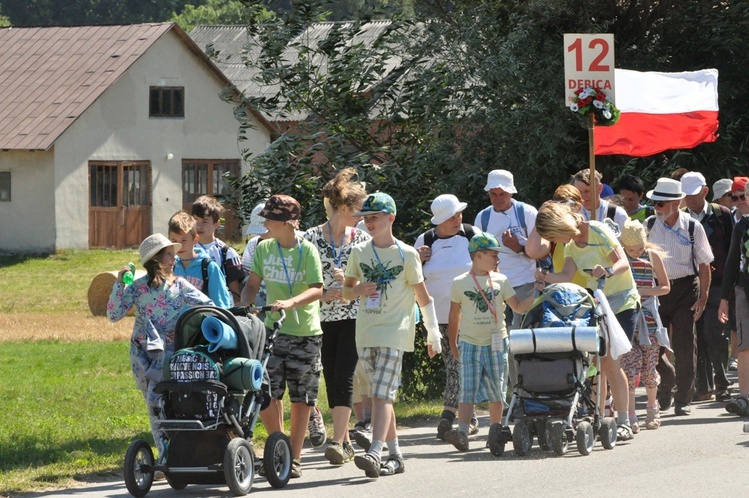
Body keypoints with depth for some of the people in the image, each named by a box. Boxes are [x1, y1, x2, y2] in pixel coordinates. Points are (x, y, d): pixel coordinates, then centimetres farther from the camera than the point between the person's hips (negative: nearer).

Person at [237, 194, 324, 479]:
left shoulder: (307, 251, -8)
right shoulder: (264, 249, 6)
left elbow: (317, 290, -16)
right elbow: (253, 283, 12)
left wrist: (291, 302, -32)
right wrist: (244, 305, -7)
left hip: (304, 332, -4)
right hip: (273, 329, 4)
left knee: (301, 399, 2)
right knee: (264, 394, -4)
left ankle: (294, 457, 11)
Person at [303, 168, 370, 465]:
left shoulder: (362, 240, 5)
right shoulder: (311, 238, -1)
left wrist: (348, 281, -11)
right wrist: (325, 294, -13)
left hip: (353, 319, -1)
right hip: (322, 318, 1)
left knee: (344, 377, -12)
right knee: (331, 379, 4)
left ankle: (337, 442, -18)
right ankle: (346, 442, 14)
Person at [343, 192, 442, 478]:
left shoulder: (406, 254, -1)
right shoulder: (359, 253, 11)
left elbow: (423, 296, 5)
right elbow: (347, 290, 19)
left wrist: (433, 335, 6)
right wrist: (357, 291, -6)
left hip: (394, 332, -5)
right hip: (365, 333, 5)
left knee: (382, 394, -17)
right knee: (379, 396, 7)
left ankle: (374, 454, -28)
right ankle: (395, 456, 14)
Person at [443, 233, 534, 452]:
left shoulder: (500, 281, 7)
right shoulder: (460, 283, 2)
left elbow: (519, 307, 6)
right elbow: (454, 316, 9)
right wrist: (453, 346, 10)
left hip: (496, 344, 2)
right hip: (469, 343, -2)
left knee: (496, 390, 5)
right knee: (468, 390, -12)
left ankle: (496, 430, 20)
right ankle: (462, 433, -22)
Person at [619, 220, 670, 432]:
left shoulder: (653, 256, 4)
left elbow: (665, 287, 7)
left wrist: (643, 291, -9)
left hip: (648, 317, 1)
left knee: (649, 366, 5)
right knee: (629, 365, -11)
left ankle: (652, 408, 28)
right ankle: (630, 416, -8)